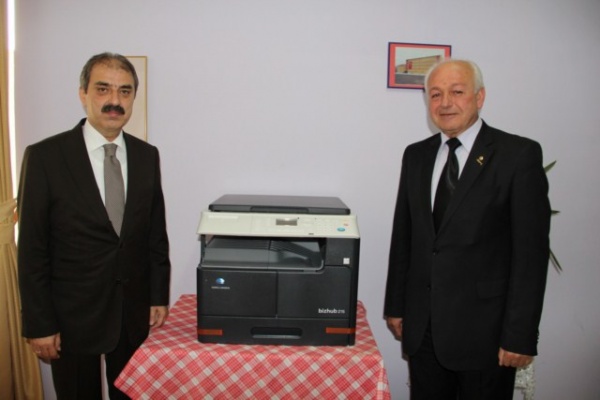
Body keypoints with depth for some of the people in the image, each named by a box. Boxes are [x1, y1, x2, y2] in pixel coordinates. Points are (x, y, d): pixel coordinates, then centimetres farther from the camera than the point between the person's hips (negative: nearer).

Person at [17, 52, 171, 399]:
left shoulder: (147, 156, 2)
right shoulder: (44, 156, -9)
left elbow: (156, 233, 6)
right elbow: (31, 249, -8)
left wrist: (159, 297, 5)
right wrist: (40, 325, -9)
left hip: (134, 312, 3)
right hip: (72, 315, -3)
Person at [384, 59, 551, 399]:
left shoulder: (520, 155, -8)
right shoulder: (416, 156, 7)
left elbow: (531, 250, -10)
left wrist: (520, 335, -12)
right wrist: (396, 305, 10)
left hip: (483, 327, -4)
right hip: (422, 324, 4)